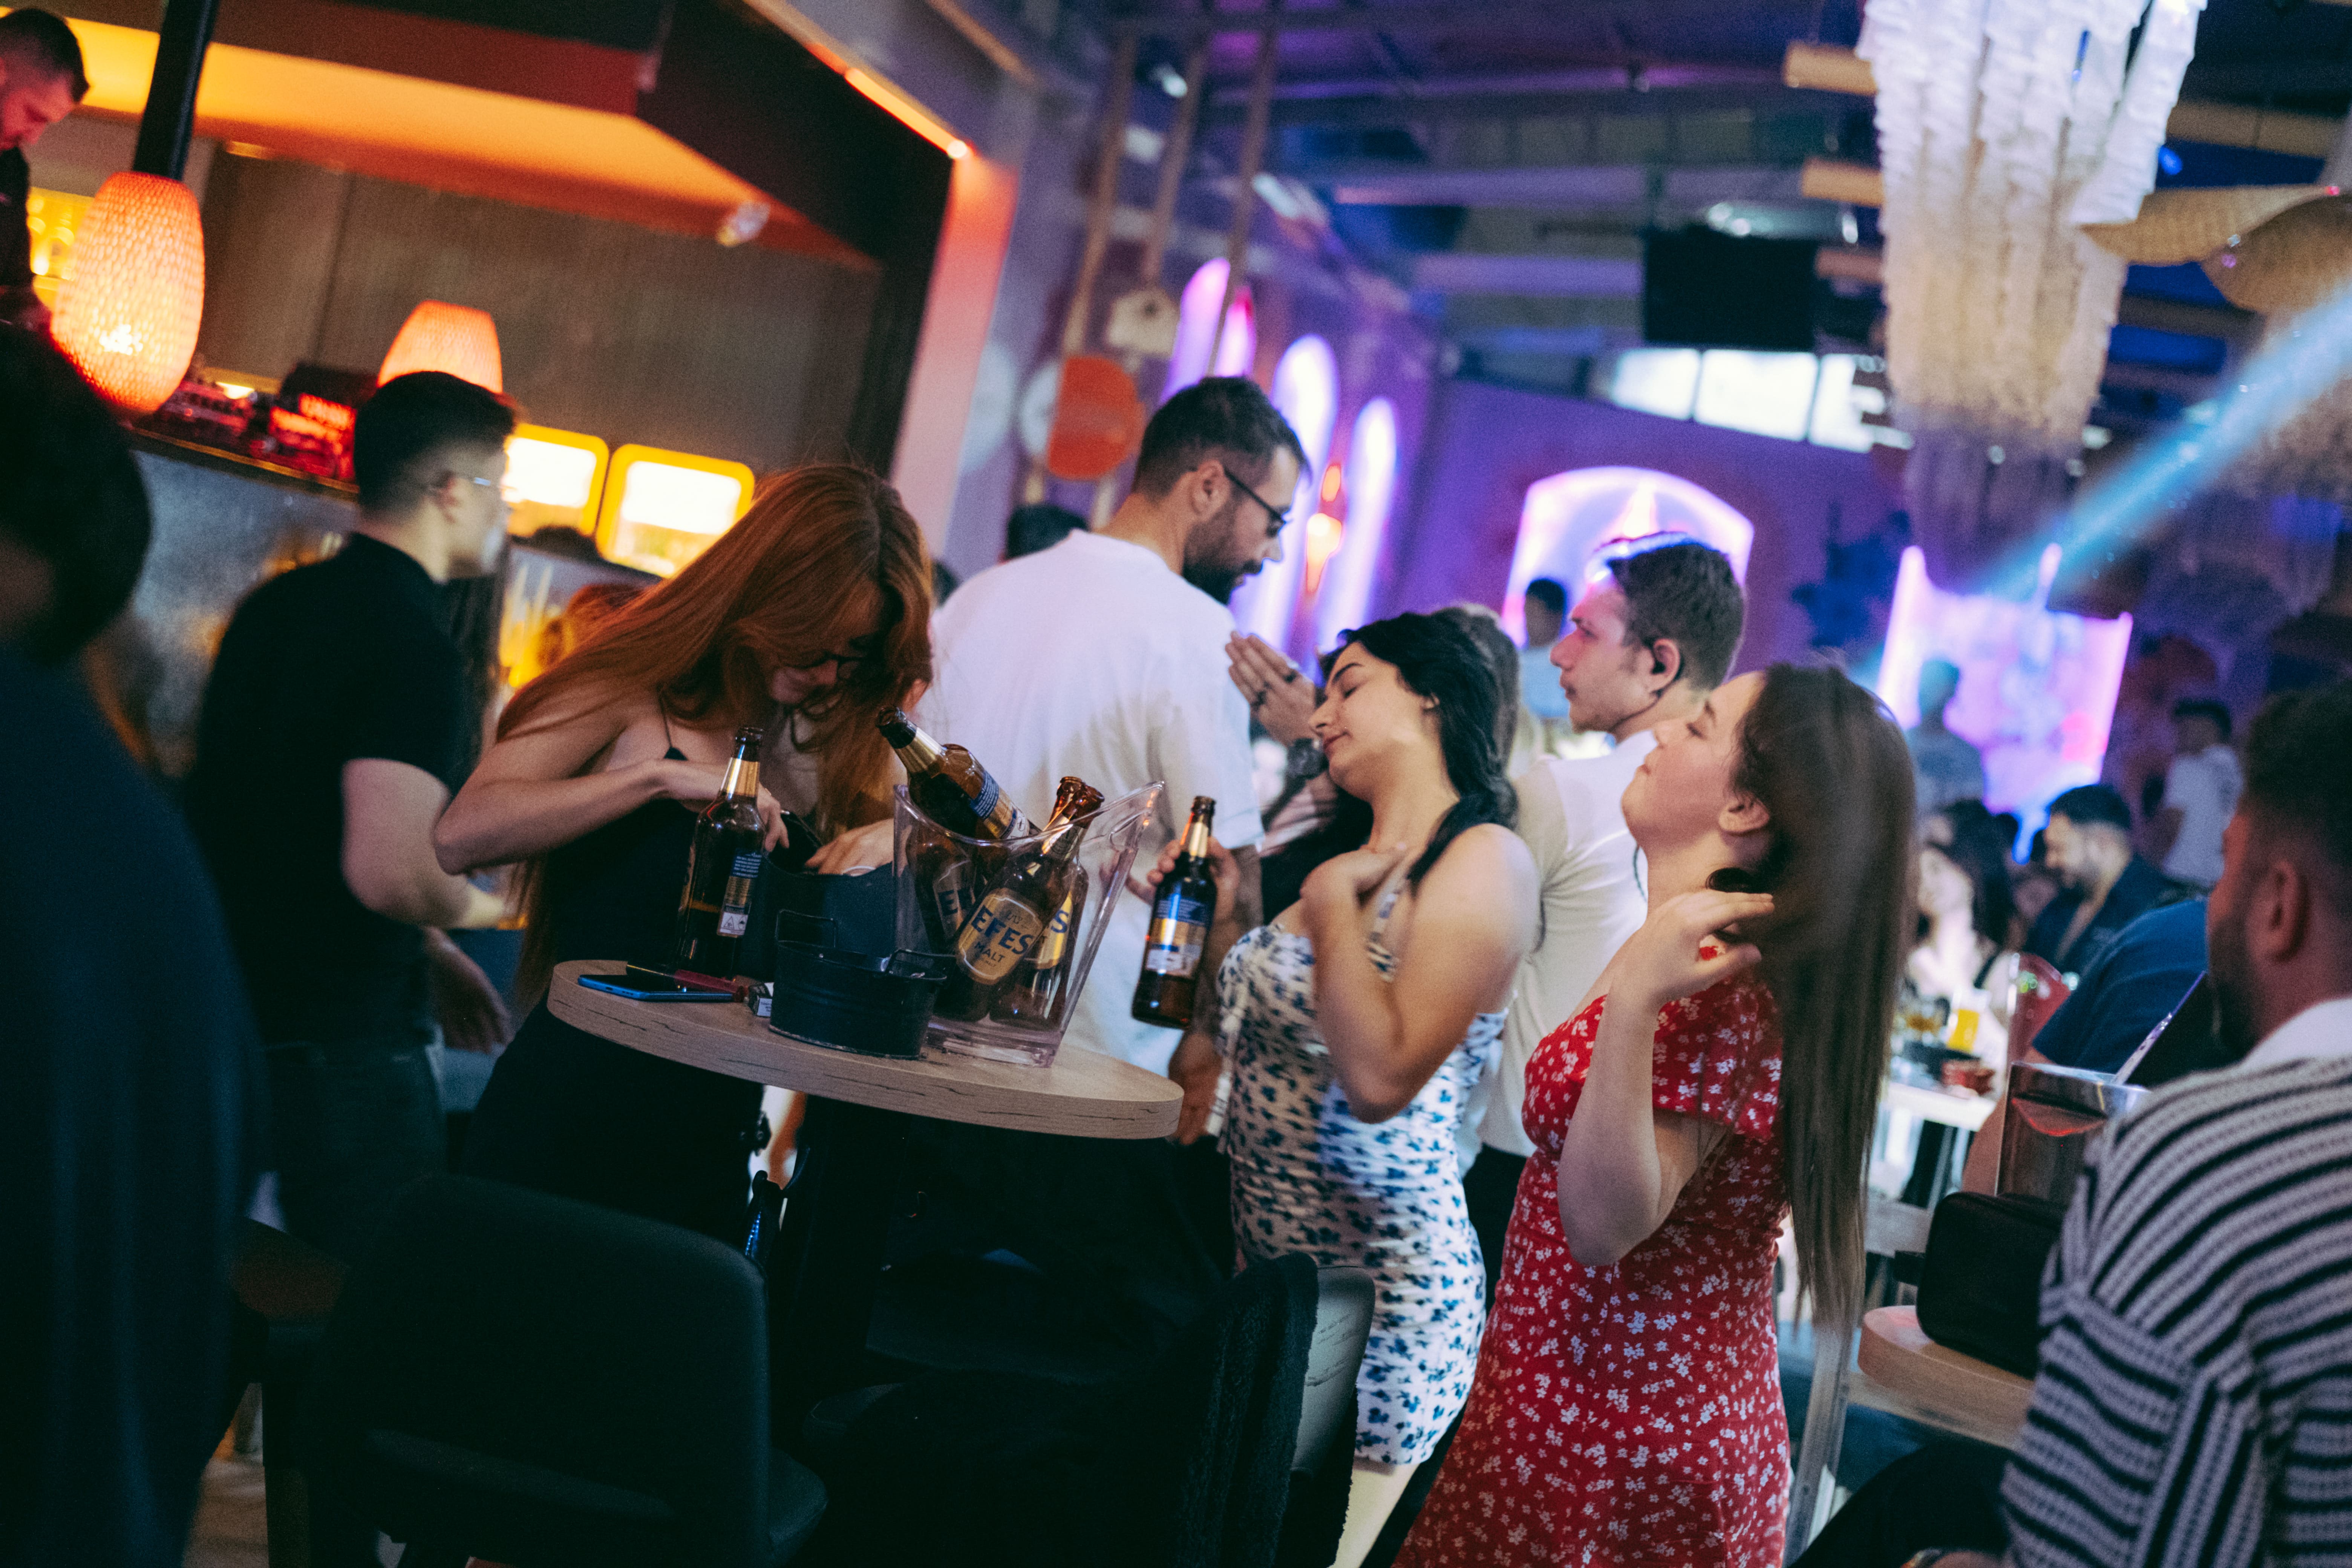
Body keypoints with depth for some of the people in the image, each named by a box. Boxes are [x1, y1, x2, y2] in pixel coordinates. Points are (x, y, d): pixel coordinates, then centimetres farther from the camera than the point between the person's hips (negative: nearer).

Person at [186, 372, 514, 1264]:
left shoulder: (272, 607, 11)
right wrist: (481, 907, -7)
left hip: (231, 1013, 9)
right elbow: (394, 872, -29)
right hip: (339, 1043, -9)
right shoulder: (415, 645, -19)